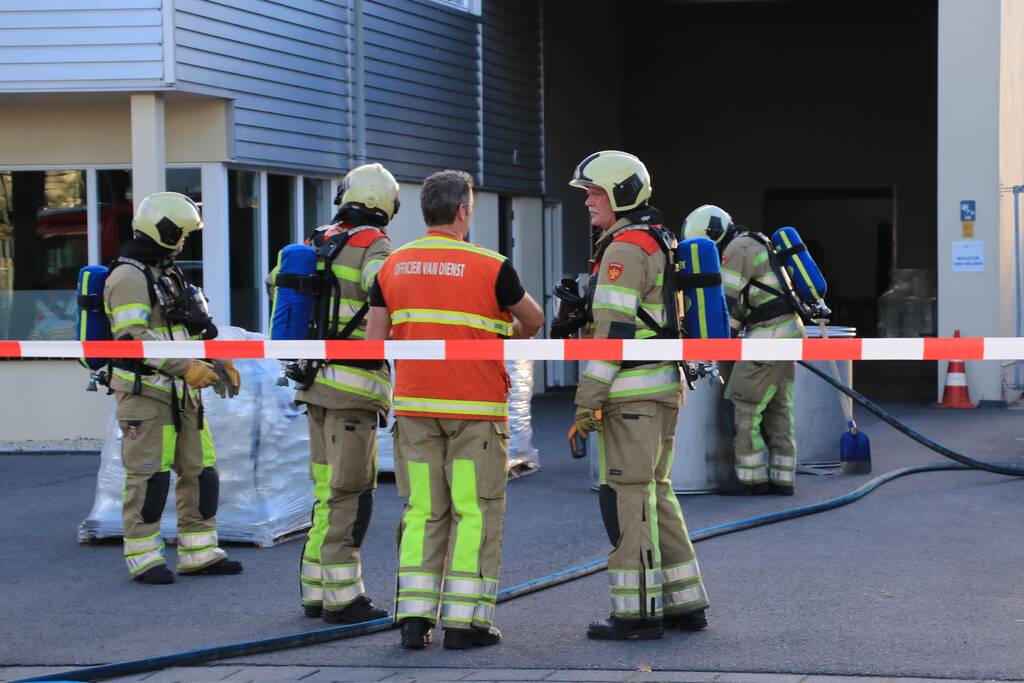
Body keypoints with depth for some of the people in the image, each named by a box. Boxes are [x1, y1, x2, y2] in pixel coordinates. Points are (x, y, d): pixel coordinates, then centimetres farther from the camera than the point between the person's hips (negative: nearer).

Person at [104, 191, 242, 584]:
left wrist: (218, 362, 8)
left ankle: (199, 554, 14)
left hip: (181, 394, 9)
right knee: (149, 476, -6)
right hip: (146, 393, -9)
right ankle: (143, 559, 2)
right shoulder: (129, 277, -12)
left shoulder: (169, 275, 19)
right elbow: (134, 335, -23)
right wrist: (185, 367, -25)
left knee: (199, 471, 8)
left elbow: (193, 327, 24)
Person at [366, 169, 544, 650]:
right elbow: (534, 320, 8)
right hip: (476, 409, -4)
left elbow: (374, 343, 3)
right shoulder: (489, 267, -8)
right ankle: (464, 620, 1)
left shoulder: (393, 265, 4)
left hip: (414, 406, 4)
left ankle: (414, 618, 5)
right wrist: (510, 336, 29)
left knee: (422, 512, 9)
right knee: (476, 512, 3)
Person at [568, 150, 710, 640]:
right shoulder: (658, 244, 19)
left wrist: (588, 400, -18)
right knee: (656, 494, 14)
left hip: (632, 392, -10)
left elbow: (613, 329, -18)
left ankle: (638, 611, -6)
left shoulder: (624, 250, -12)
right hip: (664, 389, 10)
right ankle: (684, 603, 17)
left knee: (627, 496, -6)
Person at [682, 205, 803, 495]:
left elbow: (726, 302, -13)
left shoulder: (737, 249, -10)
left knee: (745, 407, -5)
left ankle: (753, 477, -3)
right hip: (787, 330, 10)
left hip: (770, 336, -10)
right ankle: (782, 478, 11)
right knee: (777, 409, 11)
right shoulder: (753, 245, 21)